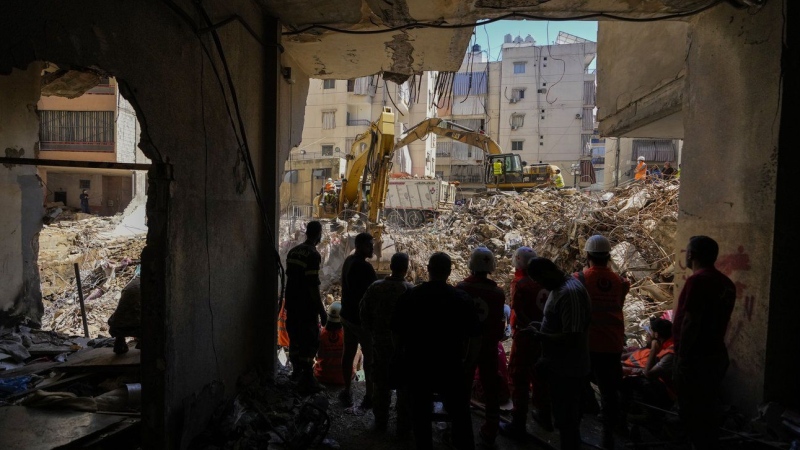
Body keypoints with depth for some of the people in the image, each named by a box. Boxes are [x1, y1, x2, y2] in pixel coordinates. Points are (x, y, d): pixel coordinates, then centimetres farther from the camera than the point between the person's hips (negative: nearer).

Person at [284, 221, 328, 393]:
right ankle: (307, 381, 6)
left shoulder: (293, 251, 7)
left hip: (292, 304, 8)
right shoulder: (313, 255, -19)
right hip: (306, 307, -8)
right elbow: (313, 286, -21)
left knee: (295, 338, 19)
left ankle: (297, 371, 33)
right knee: (310, 342, 0)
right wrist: (322, 311, -15)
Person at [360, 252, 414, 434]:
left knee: (381, 383, 17)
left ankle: (380, 421, 29)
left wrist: (371, 335, 13)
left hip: (380, 343, 3)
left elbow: (364, 314, 1)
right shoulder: (411, 290, -17)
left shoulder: (375, 287, -7)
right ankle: (404, 424, 21)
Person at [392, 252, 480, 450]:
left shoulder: (409, 296, -6)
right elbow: (474, 337, -7)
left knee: (420, 415, 17)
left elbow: (397, 331, 2)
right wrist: (467, 365, 6)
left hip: (416, 367, 1)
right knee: (460, 415, 16)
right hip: (450, 367, -1)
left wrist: (404, 358, 17)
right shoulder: (462, 298, -10)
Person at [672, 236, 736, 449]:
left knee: (692, 412, 2)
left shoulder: (698, 280, -19)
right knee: (707, 409, 18)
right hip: (716, 355, 9)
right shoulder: (726, 282, 9)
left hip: (696, 359, -9)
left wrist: (681, 357, -15)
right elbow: (717, 319, 14)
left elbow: (690, 322, -21)